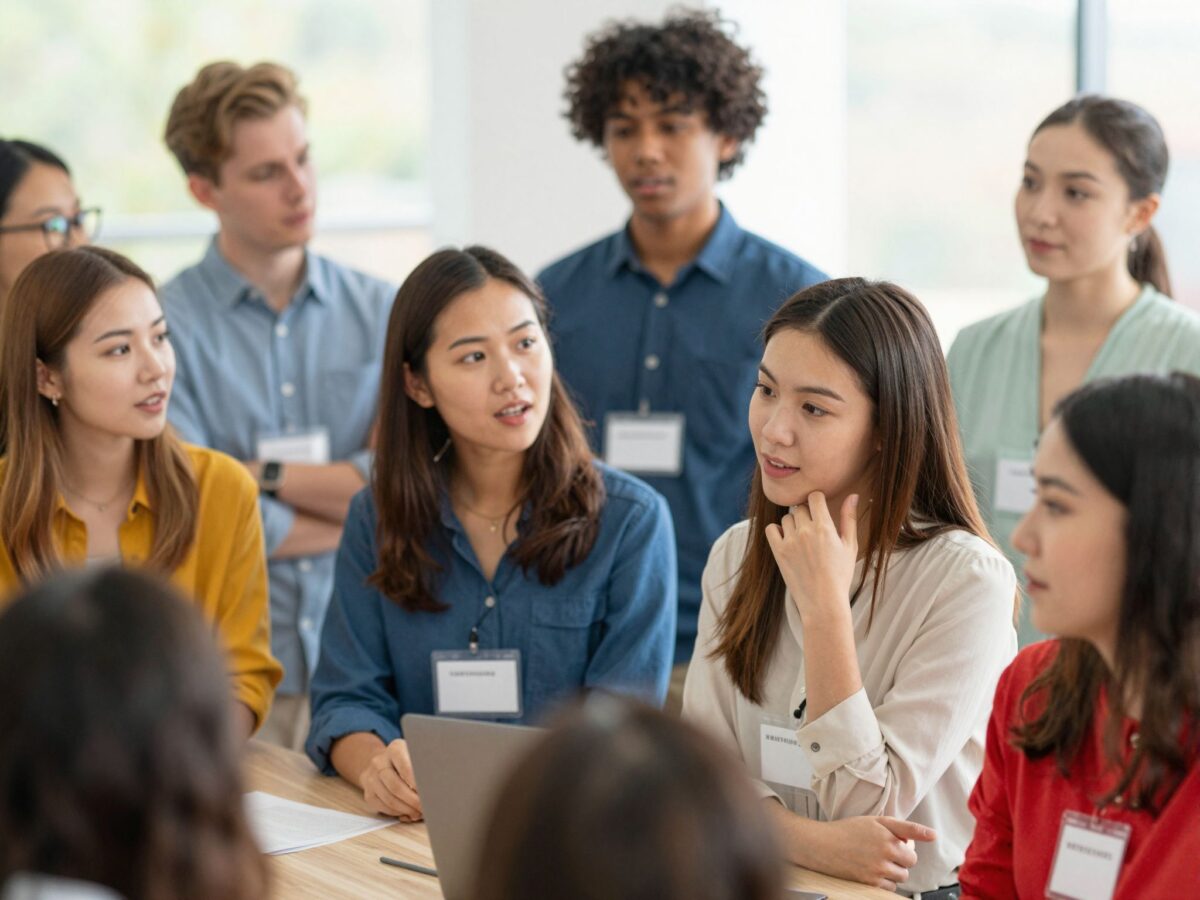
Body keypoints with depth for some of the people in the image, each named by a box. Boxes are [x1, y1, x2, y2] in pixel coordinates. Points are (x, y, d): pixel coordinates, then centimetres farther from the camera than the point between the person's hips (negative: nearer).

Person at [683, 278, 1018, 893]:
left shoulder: (967, 581, -12)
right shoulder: (736, 556, 6)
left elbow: (866, 808, -13)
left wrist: (825, 606, -17)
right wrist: (811, 841, -18)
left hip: (922, 890, -5)